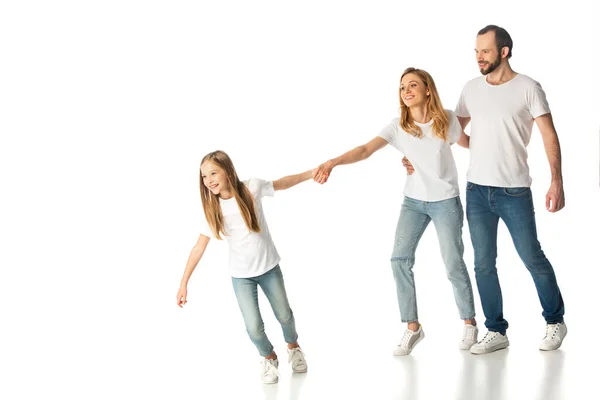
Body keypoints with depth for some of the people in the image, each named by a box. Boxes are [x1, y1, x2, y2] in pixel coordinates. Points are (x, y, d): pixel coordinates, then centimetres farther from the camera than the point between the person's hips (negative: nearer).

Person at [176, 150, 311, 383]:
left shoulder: (252, 188, -17)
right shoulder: (213, 209, -14)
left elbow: (282, 183, 1)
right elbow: (199, 247, -10)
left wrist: (312, 173, 0)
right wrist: (184, 283, -11)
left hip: (269, 268, 0)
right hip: (241, 276, 0)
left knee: (284, 316, 15)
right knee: (254, 327, -8)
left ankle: (293, 348, 48)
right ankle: (269, 359, 24)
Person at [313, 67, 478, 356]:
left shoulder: (446, 120, -11)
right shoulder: (398, 126, -10)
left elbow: (467, 143, 10)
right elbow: (366, 149, -24)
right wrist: (333, 162, -38)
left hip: (446, 202, -2)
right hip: (413, 201, 2)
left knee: (453, 264, -3)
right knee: (400, 259, -9)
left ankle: (469, 324, 18)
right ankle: (412, 328, 3)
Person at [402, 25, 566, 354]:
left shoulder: (527, 88, -5)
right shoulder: (472, 89, 7)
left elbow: (549, 136, -8)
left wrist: (556, 182, -17)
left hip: (514, 192, -4)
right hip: (477, 190, 4)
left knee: (533, 259, 4)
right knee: (484, 264, 5)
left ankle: (555, 322, 25)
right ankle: (496, 332, 16)